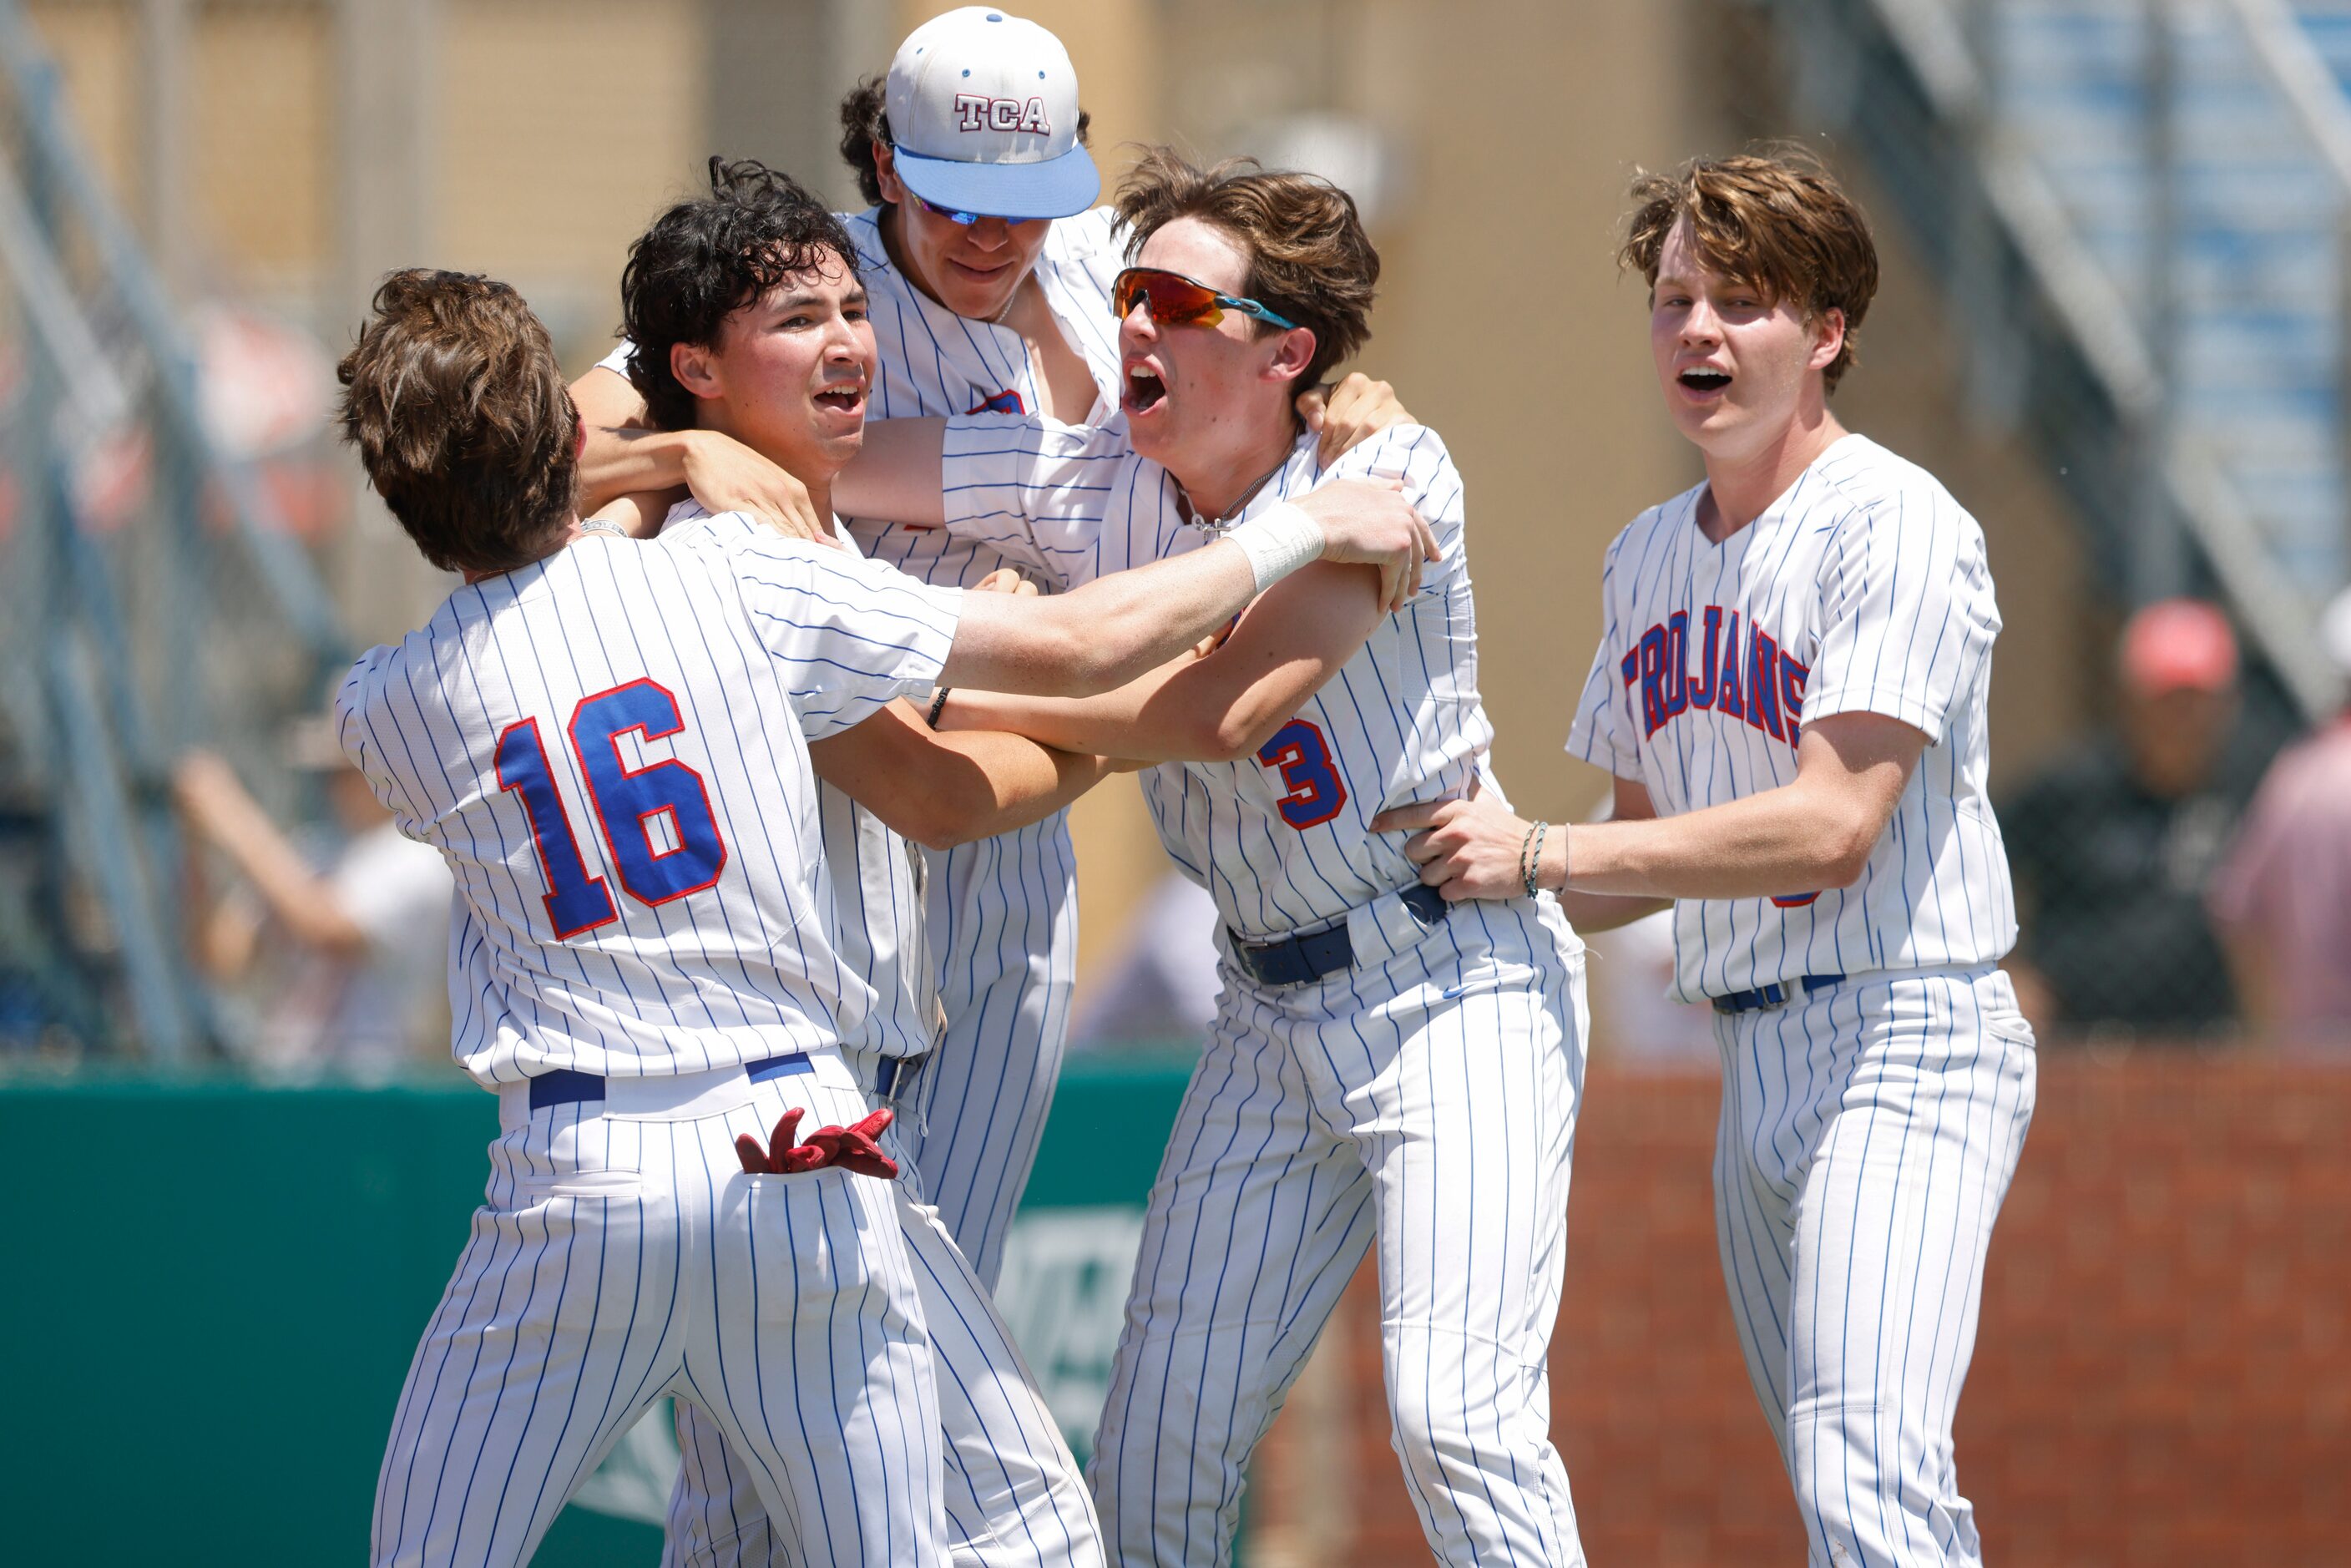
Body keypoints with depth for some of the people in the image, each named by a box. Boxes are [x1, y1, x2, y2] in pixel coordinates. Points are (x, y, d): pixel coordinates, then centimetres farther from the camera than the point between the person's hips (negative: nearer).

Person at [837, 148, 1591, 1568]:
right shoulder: (1088, 484, -2)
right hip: (1271, 1015, 6)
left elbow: (1220, 712, -26)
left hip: (1455, 989, -6)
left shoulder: (1388, 477, -16)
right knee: (1156, 1450, 3)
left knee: (1458, 1422, -19)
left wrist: (969, 695, -20)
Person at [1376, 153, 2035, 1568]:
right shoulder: (1650, 558, 15)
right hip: (1757, 1063, 9)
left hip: (1907, 1041, -9)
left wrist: (1540, 853, -16)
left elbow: (1831, 827, -20)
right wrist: (1489, 886, 8)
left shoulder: (1895, 531, -12)